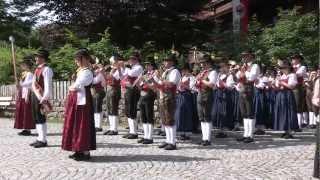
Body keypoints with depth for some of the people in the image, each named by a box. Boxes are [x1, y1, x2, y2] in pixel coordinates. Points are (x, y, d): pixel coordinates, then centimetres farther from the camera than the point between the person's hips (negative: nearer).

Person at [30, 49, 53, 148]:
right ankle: (40, 138, 22)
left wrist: (44, 98, -24)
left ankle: (43, 140, 2)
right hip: (35, 95, 10)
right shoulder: (37, 69, 17)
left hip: (41, 96, -10)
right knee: (36, 118, 13)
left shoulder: (46, 69, -13)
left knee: (41, 118, -5)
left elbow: (48, 85, -19)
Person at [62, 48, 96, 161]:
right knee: (77, 126, 13)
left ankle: (85, 152, 3)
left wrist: (70, 88, 0)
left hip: (82, 102, -10)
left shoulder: (86, 72, -15)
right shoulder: (81, 71, 16)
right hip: (76, 101, 10)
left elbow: (75, 87, -19)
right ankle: (79, 150, 22)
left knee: (83, 126, -4)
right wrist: (73, 88, -5)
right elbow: (75, 86, 14)